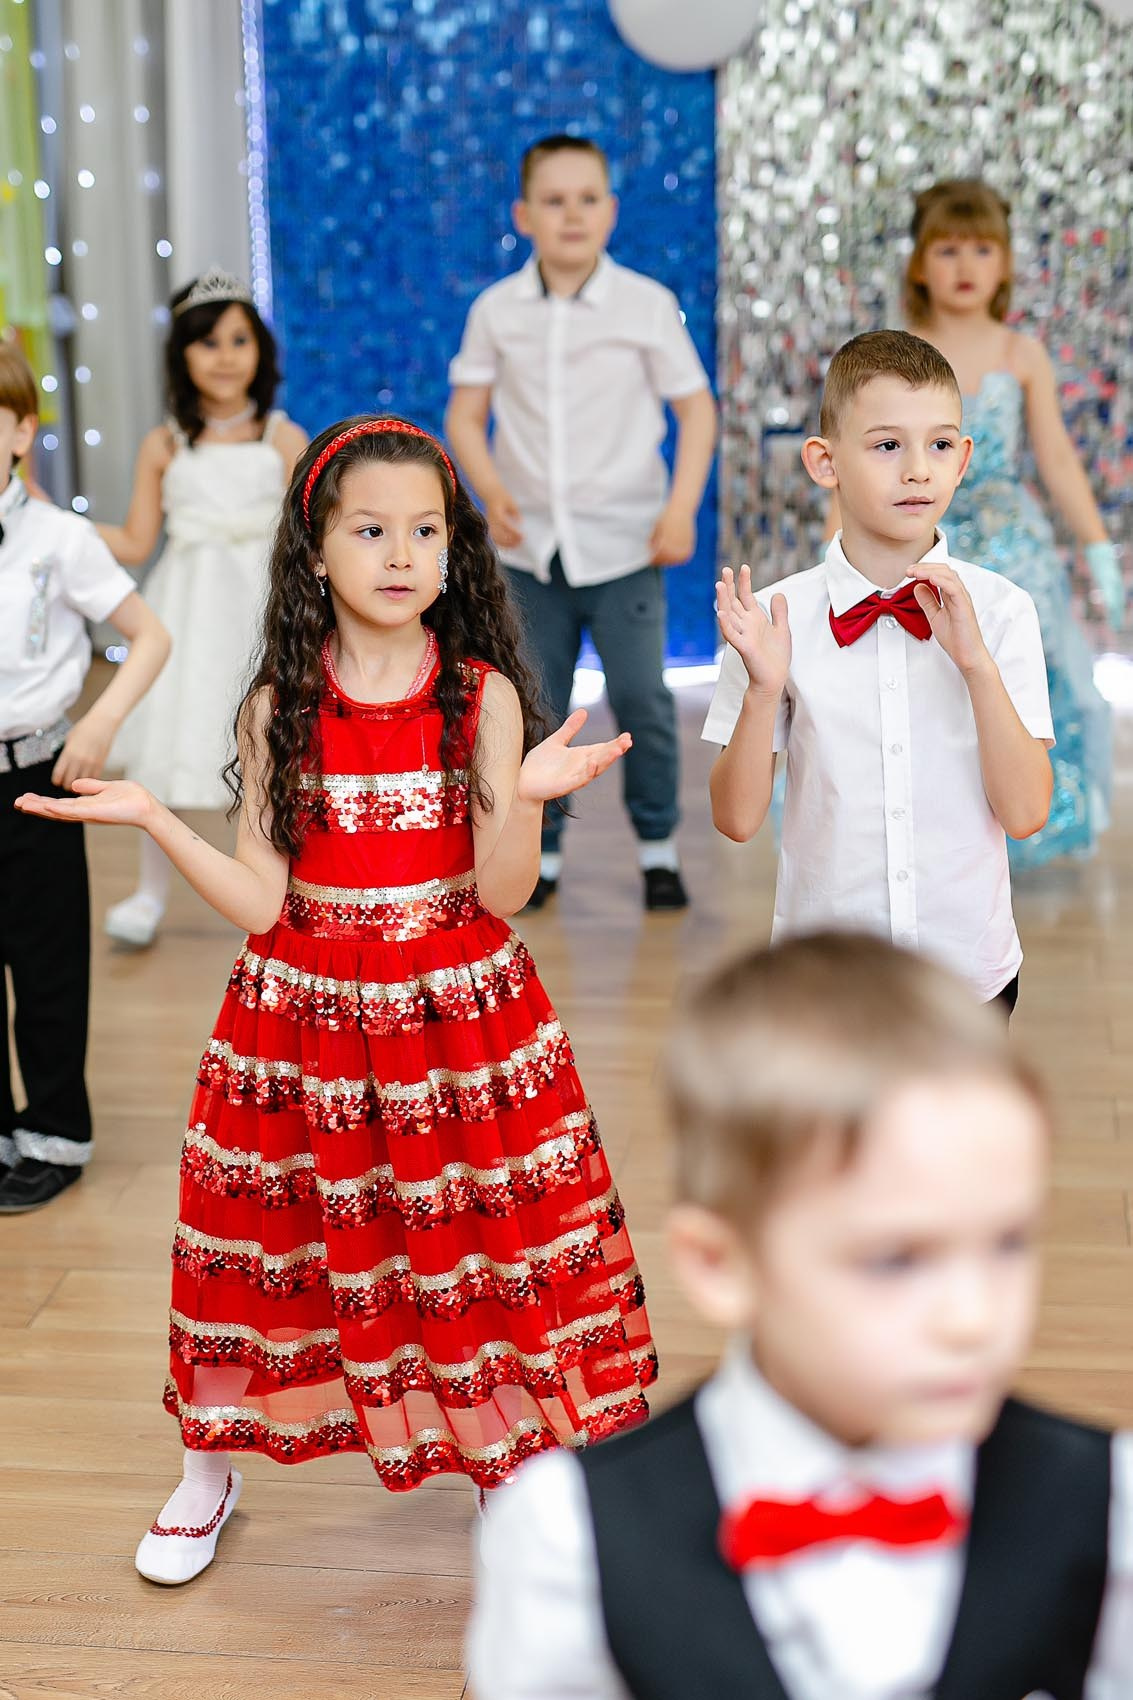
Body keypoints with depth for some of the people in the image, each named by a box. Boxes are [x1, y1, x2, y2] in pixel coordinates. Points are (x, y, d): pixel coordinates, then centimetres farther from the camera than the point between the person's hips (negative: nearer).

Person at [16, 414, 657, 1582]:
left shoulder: (482, 696, -6)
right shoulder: (279, 708, -3)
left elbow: (501, 894, -12)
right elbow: (259, 903, -6)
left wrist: (524, 794, -29)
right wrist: (149, 820, -16)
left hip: (457, 1015, -1)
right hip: (302, 1020, 1)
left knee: (482, 1238, 4)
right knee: (270, 1237, 10)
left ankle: (513, 1465, 28)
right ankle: (211, 1470, 33)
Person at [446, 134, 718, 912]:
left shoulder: (647, 304, -2)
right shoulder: (496, 310, 2)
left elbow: (696, 408, 2)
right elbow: (466, 414, 6)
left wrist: (682, 507, -9)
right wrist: (490, 490, -11)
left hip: (625, 540, -2)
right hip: (532, 543, 2)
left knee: (640, 696, -2)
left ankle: (658, 844, 16)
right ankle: (542, 848, 20)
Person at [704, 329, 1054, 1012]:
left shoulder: (1000, 610, -9)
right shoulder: (777, 617, -9)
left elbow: (1025, 815, -13)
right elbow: (738, 819, -8)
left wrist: (977, 662, -22)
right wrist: (763, 691, -23)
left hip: (972, 963, 1)